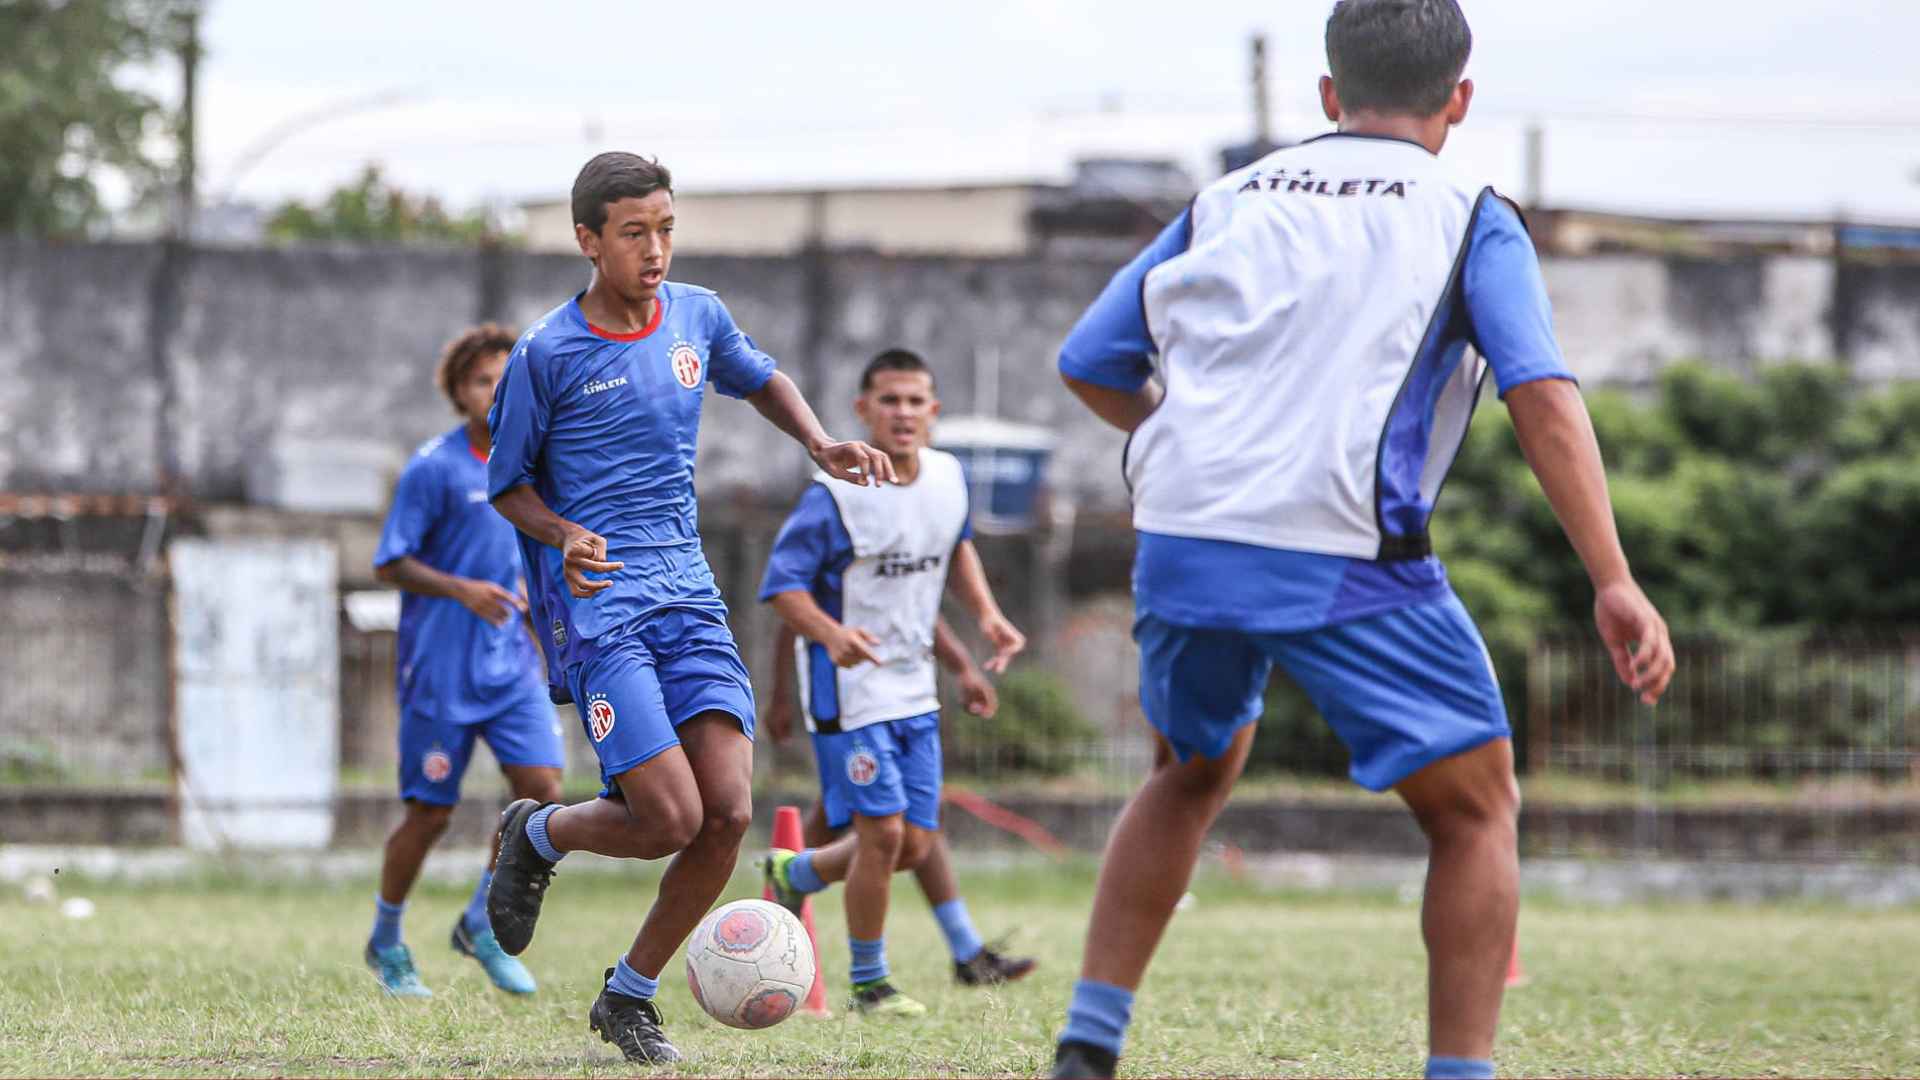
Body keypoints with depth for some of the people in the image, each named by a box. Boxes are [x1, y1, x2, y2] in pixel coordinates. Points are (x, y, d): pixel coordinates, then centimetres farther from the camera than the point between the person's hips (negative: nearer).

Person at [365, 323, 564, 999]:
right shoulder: (434, 467, -9)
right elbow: (389, 564, -10)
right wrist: (461, 590, -22)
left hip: (511, 663, 5)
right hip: (440, 669, -5)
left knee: (542, 784, -11)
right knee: (430, 812, 1)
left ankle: (482, 924, 6)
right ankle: (386, 942, 22)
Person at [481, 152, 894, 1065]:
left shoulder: (696, 316, 8)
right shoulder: (546, 354, -6)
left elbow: (759, 379, 29)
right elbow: (507, 485, 3)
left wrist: (821, 446, 11)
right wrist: (564, 537, -17)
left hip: (689, 598, 5)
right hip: (597, 608, -5)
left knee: (729, 812, -10)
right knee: (671, 820, -17)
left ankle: (629, 998, 10)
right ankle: (535, 835, 16)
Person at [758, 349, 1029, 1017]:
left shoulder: (949, 478, 1)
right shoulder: (835, 495, -17)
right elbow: (782, 583, -15)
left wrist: (986, 614, 7)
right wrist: (832, 634, -33)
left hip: (914, 689, 7)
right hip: (849, 687, -7)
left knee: (915, 846, 6)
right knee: (883, 832, -11)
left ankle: (794, 874, 33)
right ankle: (869, 985, 5)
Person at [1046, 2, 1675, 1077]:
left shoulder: (1226, 203, 18)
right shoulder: (1470, 220, 6)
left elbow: (1089, 364, 18)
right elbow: (1543, 395, -8)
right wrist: (1614, 582, -13)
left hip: (1182, 538, 5)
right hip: (1345, 558, -5)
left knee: (1192, 775, 29)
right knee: (1478, 808, 10)